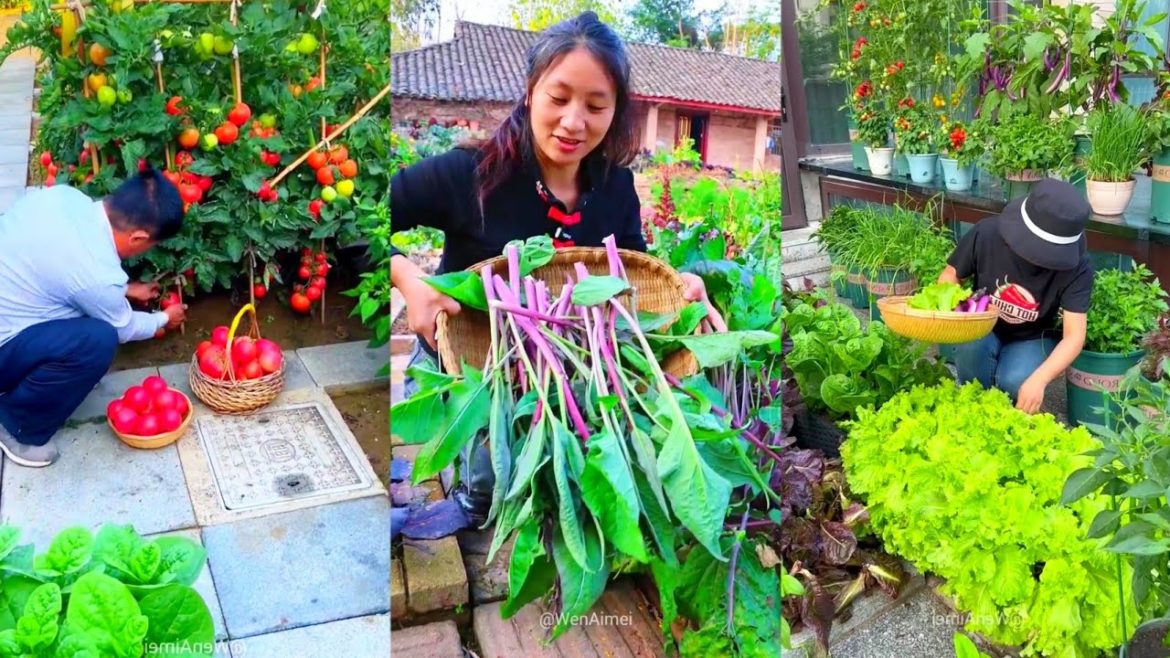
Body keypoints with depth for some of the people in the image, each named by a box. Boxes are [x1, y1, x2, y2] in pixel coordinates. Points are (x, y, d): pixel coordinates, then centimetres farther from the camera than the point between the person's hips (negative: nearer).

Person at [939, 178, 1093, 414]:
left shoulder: (1077, 267, -25)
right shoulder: (987, 233, -24)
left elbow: (1074, 336, -27)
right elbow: (951, 274, -6)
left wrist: (1039, 379, -44)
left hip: (1031, 339, -1)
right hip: (982, 330, 1)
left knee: (1015, 381, -33)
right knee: (972, 345, -35)